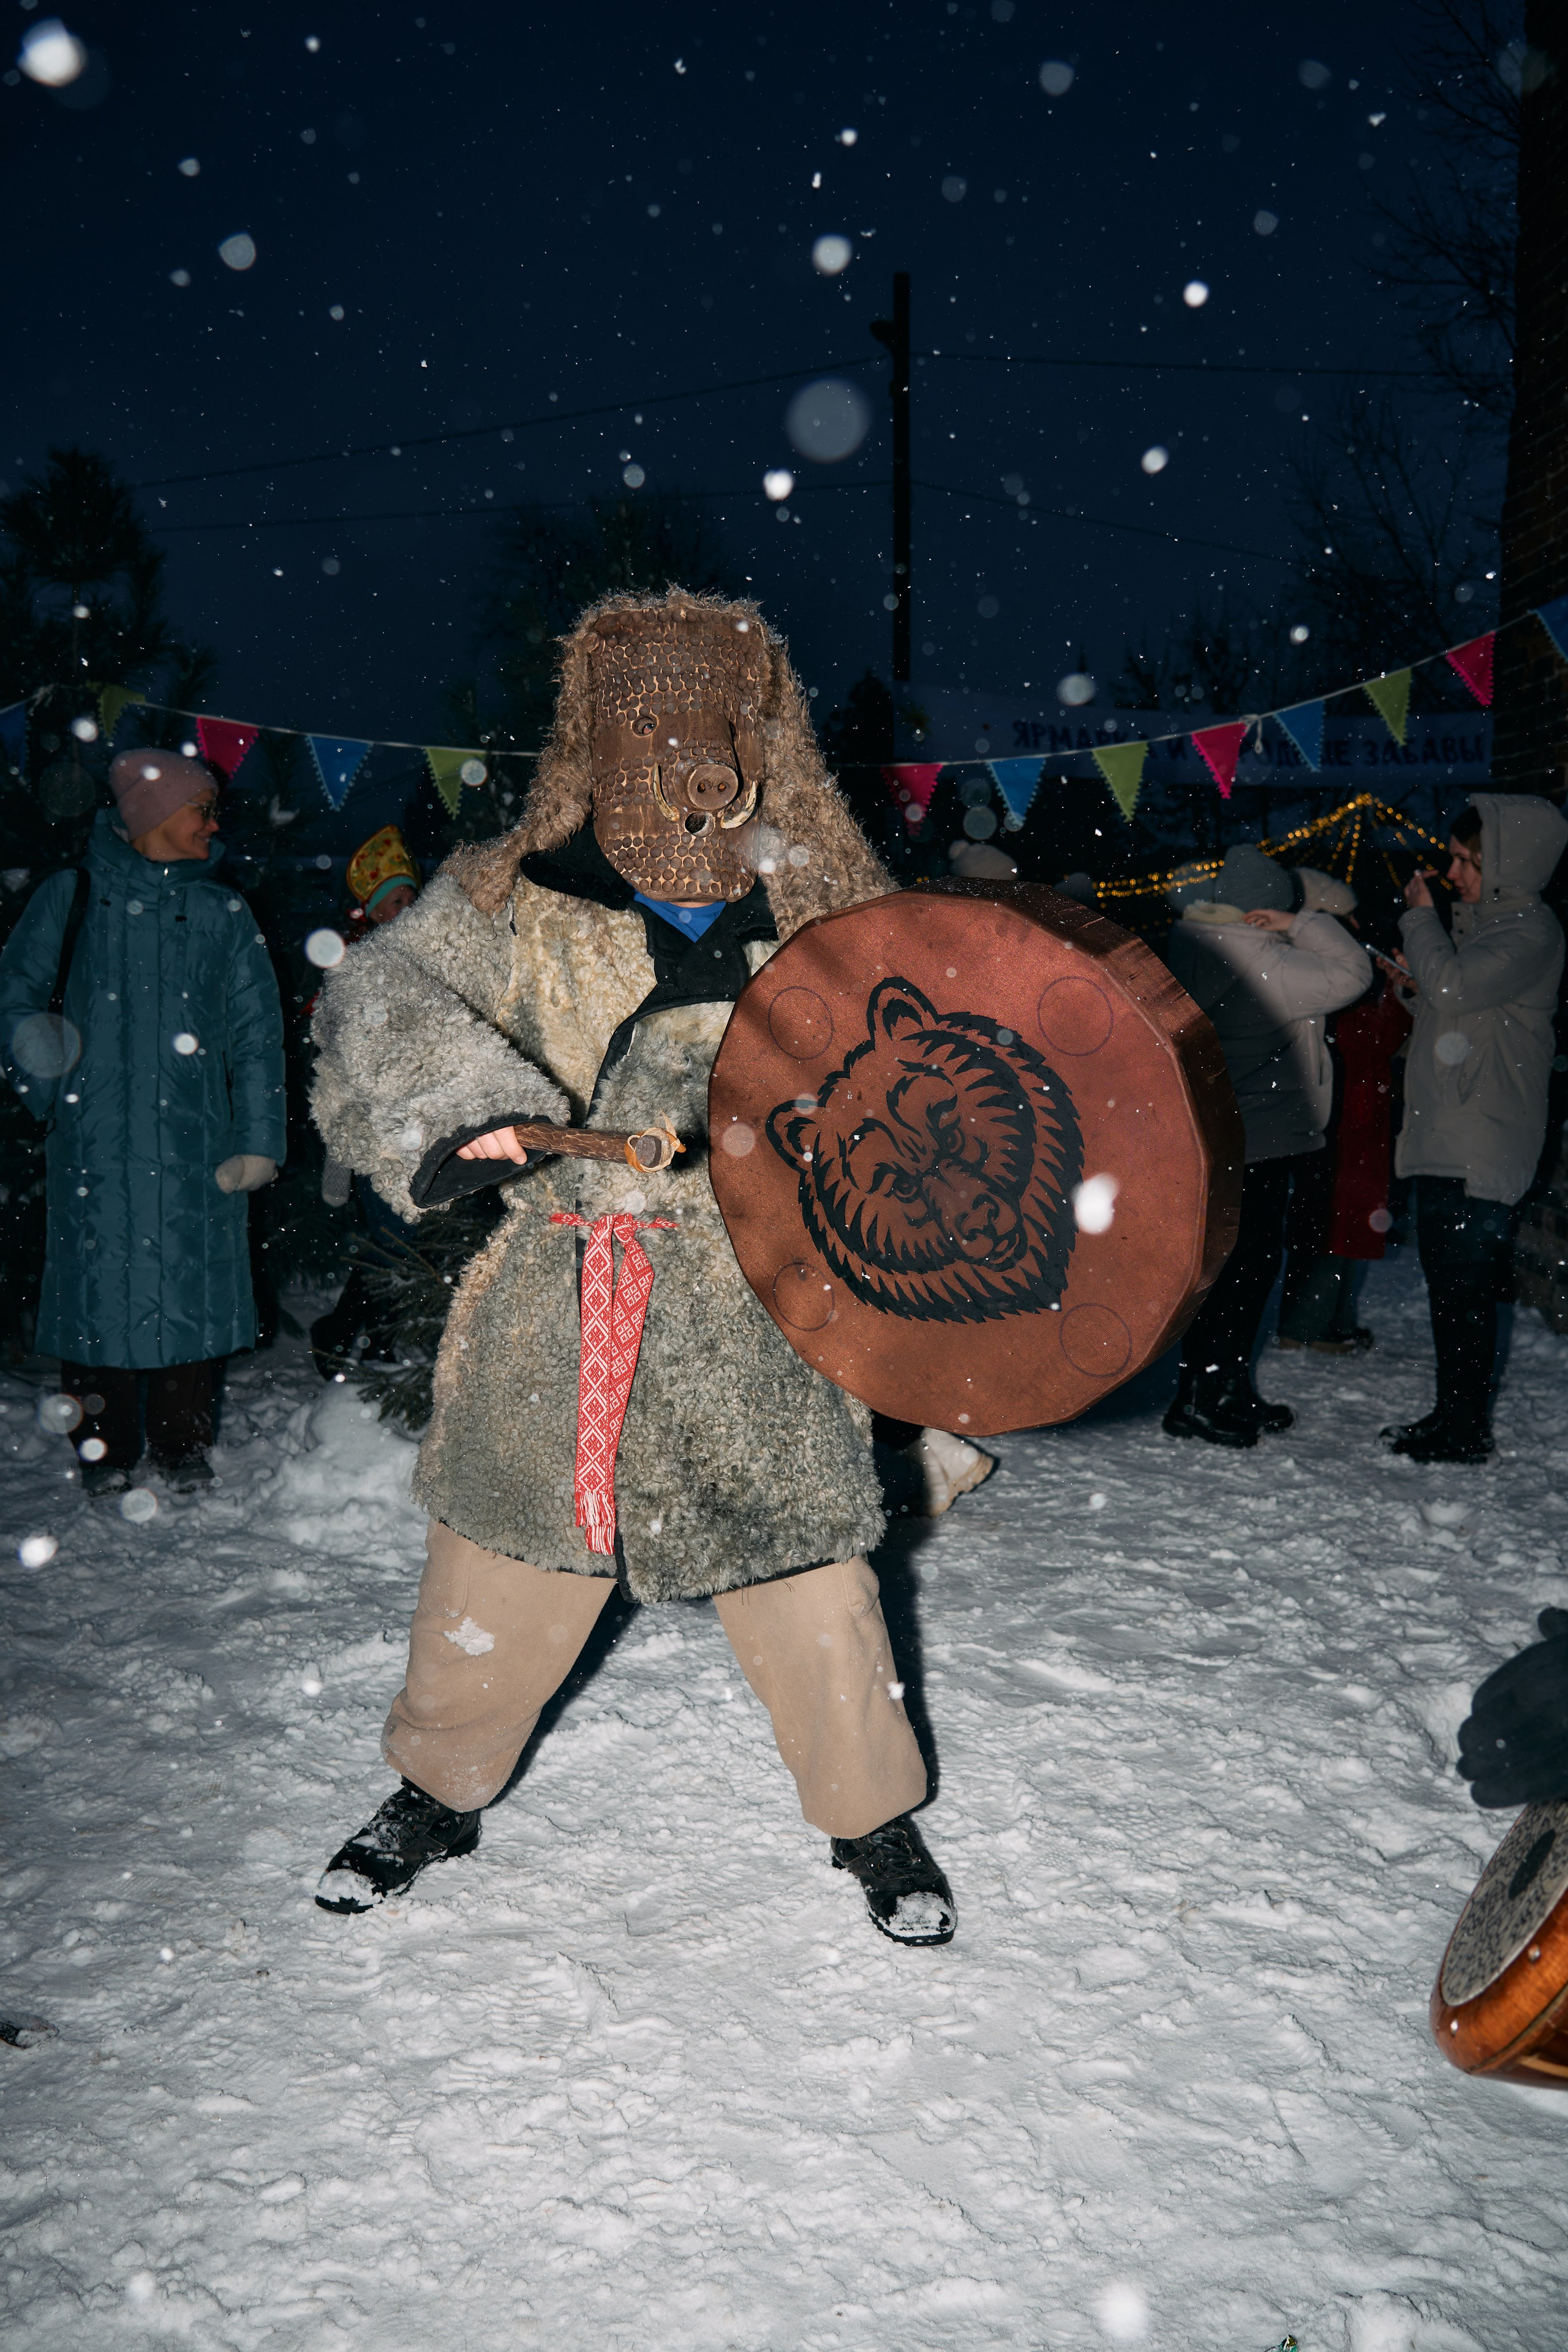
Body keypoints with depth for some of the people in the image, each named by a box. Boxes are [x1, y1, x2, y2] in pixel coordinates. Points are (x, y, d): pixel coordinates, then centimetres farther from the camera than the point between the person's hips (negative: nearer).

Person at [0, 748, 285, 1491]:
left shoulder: (223, 914, 10)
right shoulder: (70, 899, 5)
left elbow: (257, 1035, 8)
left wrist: (257, 1140, 1)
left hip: (196, 1143, 1)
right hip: (94, 1144, -1)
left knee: (192, 1284, 3)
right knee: (98, 1287, 2)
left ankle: (182, 1445, 18)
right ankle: (105, 1451, 17)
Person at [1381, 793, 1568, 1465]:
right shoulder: (1481, 918, 18)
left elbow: (1454, 984, -26)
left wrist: (1421, 917, -12)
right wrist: (1413, 979, 9)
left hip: (1482, 1147, -10)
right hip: (1444, 1137, 10)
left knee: (1465, 1286, -7)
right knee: (1447, 1281, 14)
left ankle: (1465, 1430, 1)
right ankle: (1451, 1417, 23)